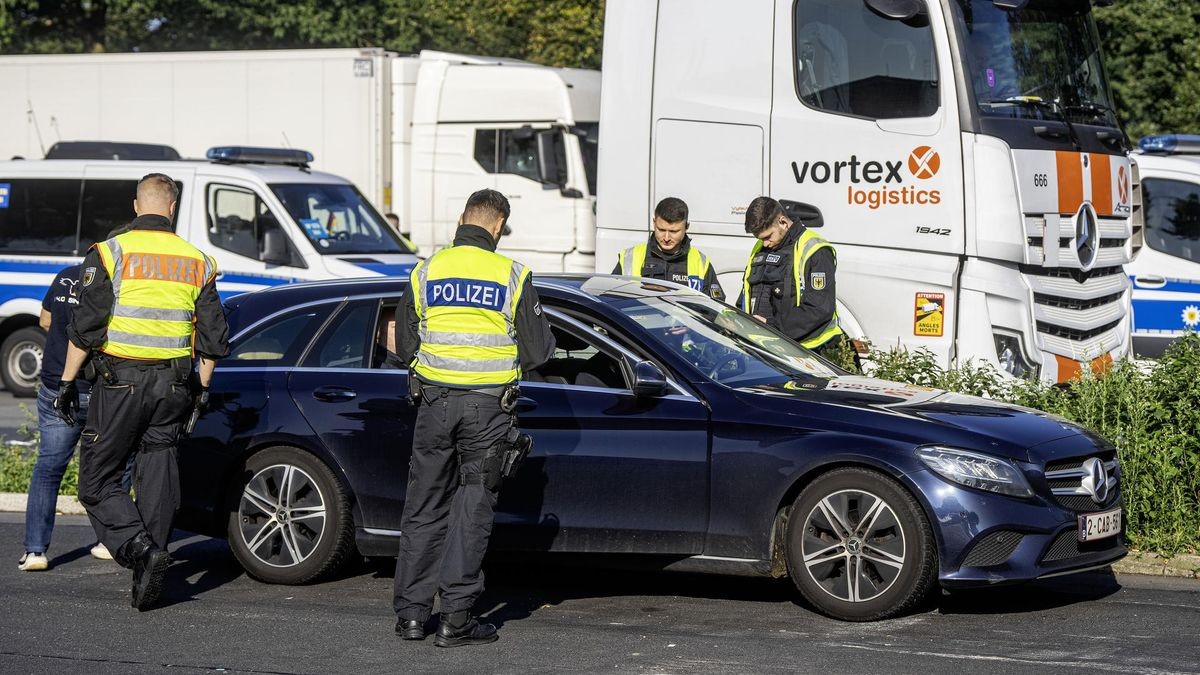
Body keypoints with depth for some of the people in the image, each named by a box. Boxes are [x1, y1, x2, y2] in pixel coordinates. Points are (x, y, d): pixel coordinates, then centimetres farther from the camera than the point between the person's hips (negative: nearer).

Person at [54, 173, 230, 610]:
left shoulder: (112, 252, -5)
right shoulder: (196, 261, 7)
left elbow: (86, 326, -9)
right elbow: (213, 337, 10)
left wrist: (67, 381, -3)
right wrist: (202, 388, 21)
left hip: (121, 381, -4)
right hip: (173, 385, 4)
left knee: (97, 480, 3)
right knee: (158, 475, 10)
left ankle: (140, 549, -16)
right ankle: (152, 565, 8)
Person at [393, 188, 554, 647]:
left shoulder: (426, 271, 0)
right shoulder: (512, 275, -7)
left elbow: (405, 345, 6)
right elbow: (538, 350, -3)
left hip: (434, 401, 2)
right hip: (487, 407, -2)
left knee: (424, 506, 12)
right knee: (472, 509, 4)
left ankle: (411, 613, 15)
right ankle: (456, 619, 3)